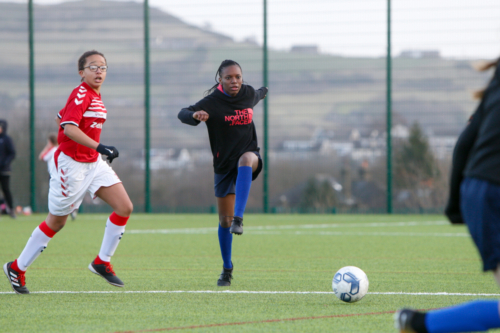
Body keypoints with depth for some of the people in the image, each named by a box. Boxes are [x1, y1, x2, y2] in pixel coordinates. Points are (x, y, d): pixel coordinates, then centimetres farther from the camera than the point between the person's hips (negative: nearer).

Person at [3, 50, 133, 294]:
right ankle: (17, 268, 17)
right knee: (56, 222, 2)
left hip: (93, 163, 9)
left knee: (124, 207, -6)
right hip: (71, 164, -9)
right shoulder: (81, 94, -17)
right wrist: (99, 147, -38)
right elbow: (69, 127, -31)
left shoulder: (95, 97, 11)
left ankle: (102, 262, 5)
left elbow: (61, 117, 23)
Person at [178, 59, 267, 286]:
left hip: (248, 153, 1)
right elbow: (182, 114, -25)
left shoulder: (248, 94, -1)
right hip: (224, 163, -1)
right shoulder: (213, 102, -14)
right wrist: (195, 115, -47)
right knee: (224, 220, 0)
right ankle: (227, 270, 19)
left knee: (246, 160, -39)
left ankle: (239, 218, -45)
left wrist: (263, 92, 47)